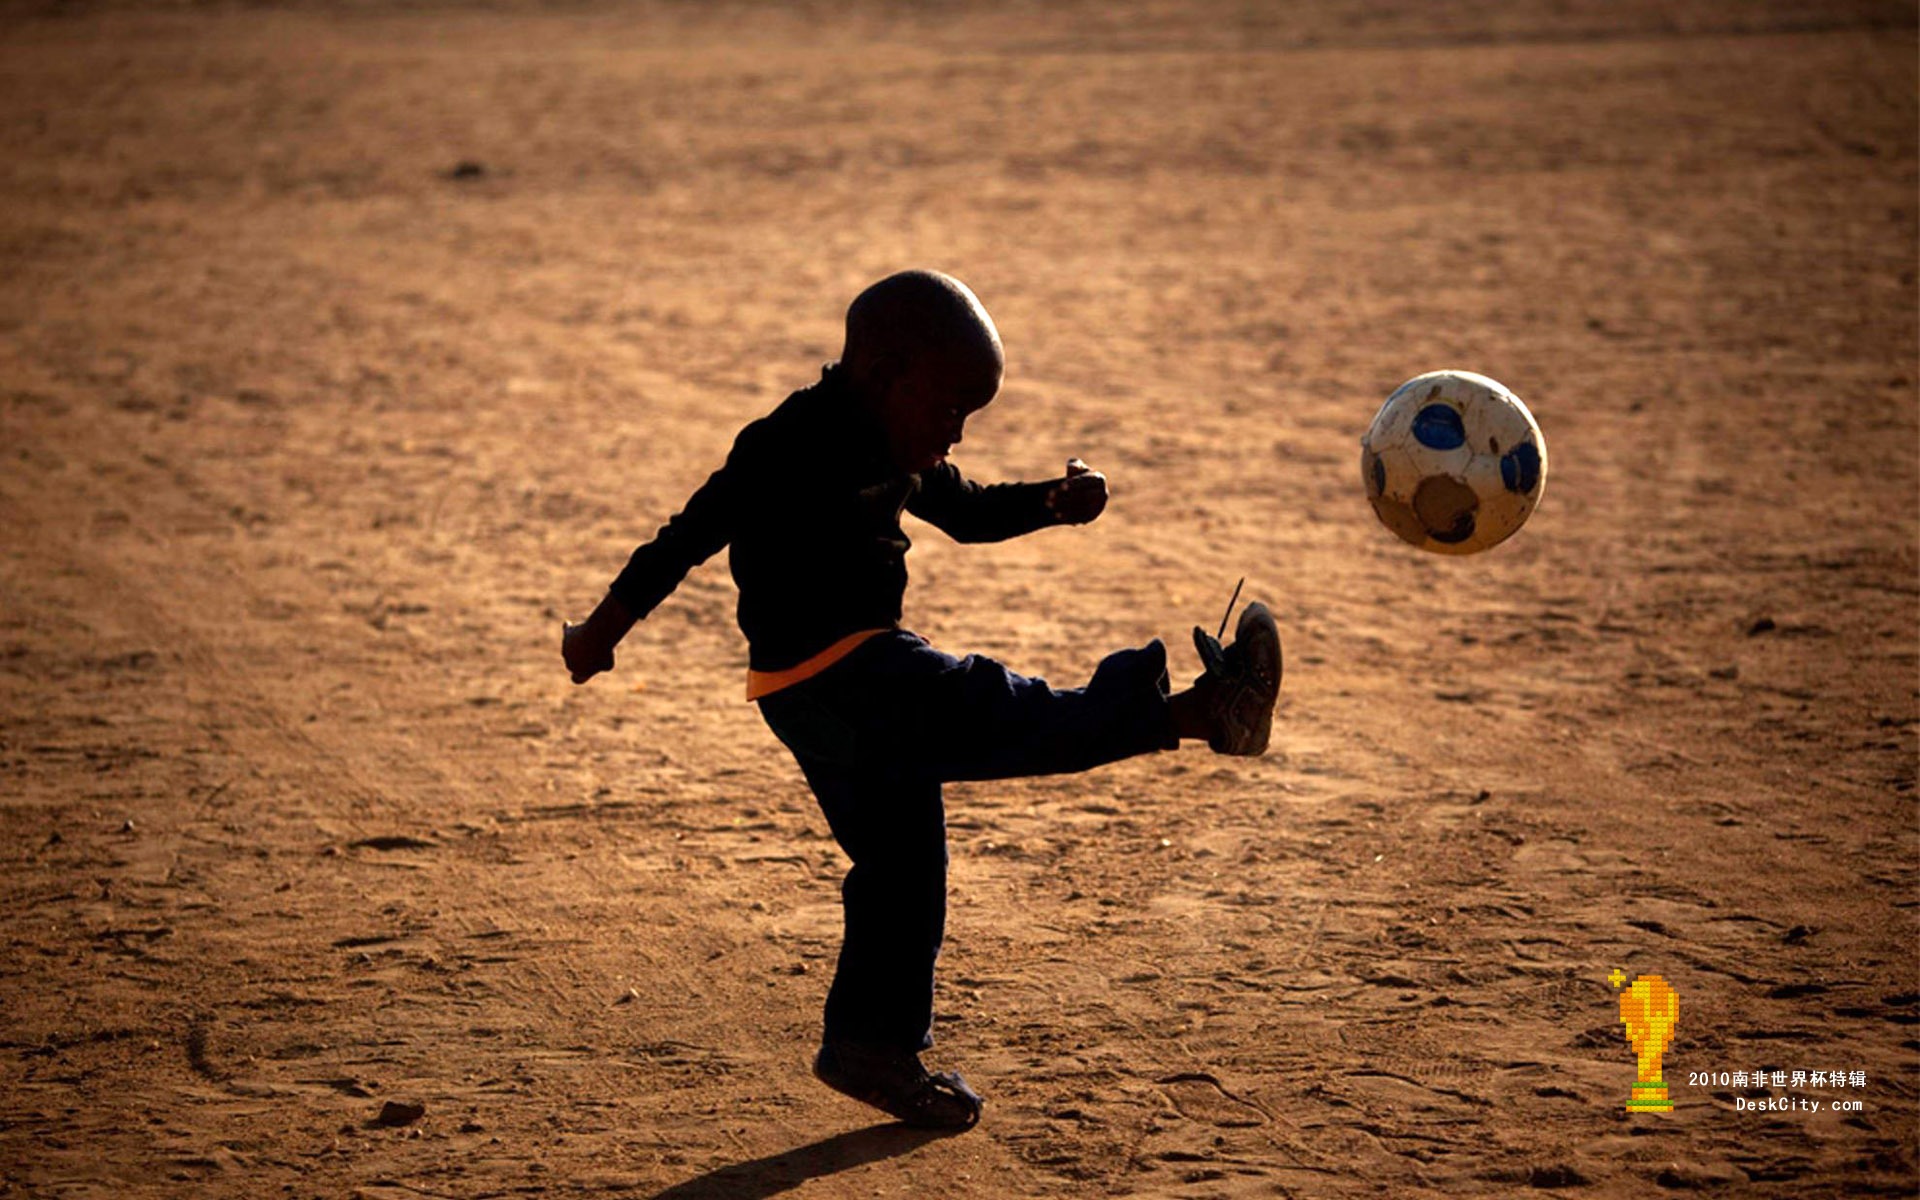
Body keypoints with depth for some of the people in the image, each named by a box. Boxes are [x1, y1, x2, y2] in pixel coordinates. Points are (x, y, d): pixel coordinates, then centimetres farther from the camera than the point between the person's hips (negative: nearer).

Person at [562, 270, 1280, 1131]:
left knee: (903, 865, 14)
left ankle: (872, 1046, 23)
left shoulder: (896, 452, 14)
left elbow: (967, 512, 25)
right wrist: (604, 629, -13)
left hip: (866, 677, 11)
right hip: (821, 678, -11)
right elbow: (694, 532, -15)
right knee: (998, 717, -20)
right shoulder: (797, 446, -15)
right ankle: (1195, 713, -29)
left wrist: (1055, 502, 5)